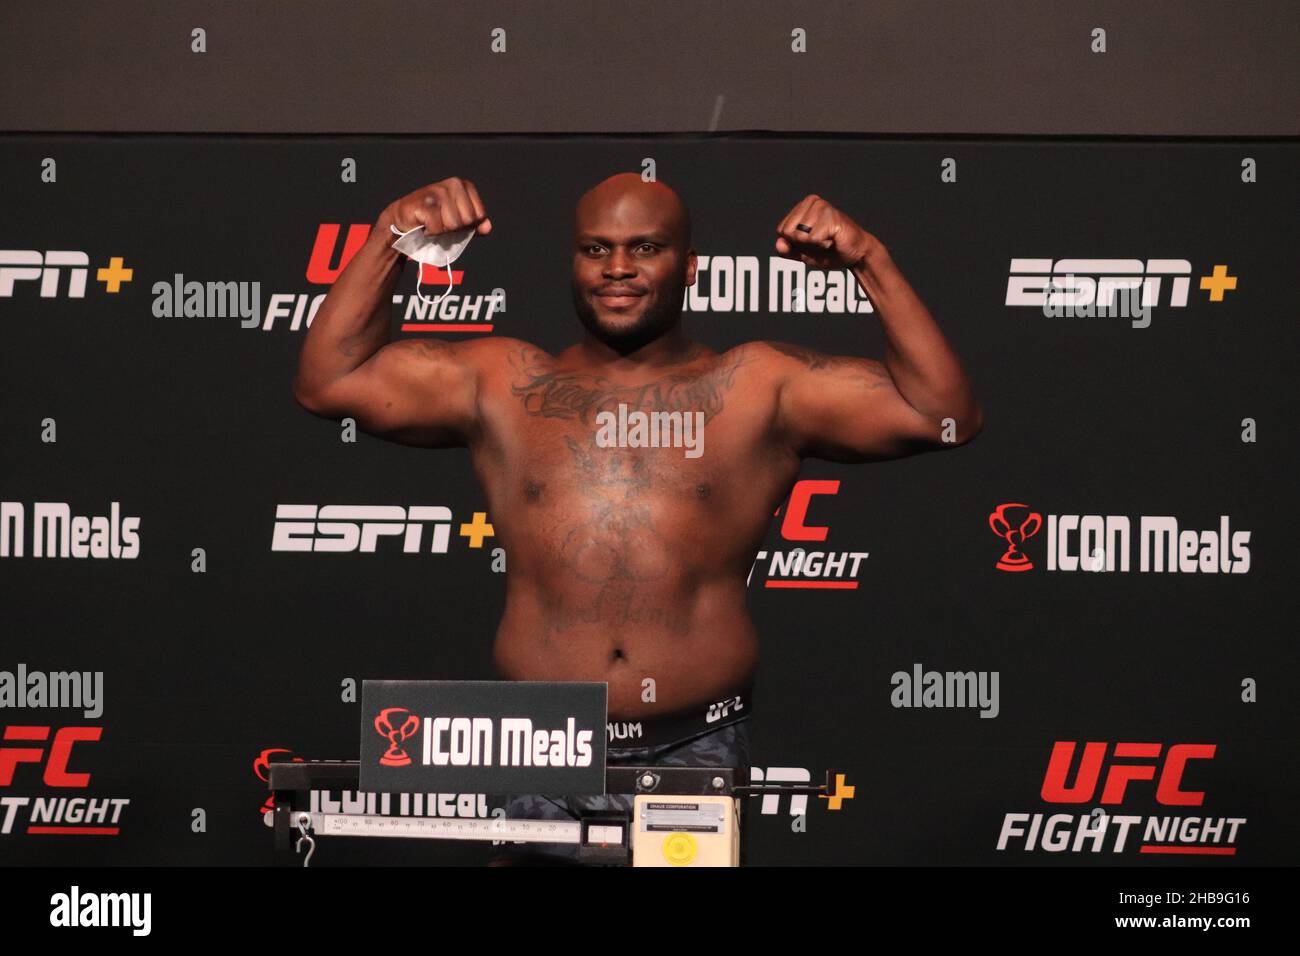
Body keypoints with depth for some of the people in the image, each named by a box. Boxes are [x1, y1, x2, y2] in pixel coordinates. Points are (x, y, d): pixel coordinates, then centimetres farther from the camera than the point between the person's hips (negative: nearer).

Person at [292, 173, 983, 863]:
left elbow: (943, 414, 1)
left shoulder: (757, 387, 8)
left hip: (698, 752, -1)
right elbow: (327, 383, 8)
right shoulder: (504, 384, 12)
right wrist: (391, 237, 2)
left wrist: (870, 262, -5)